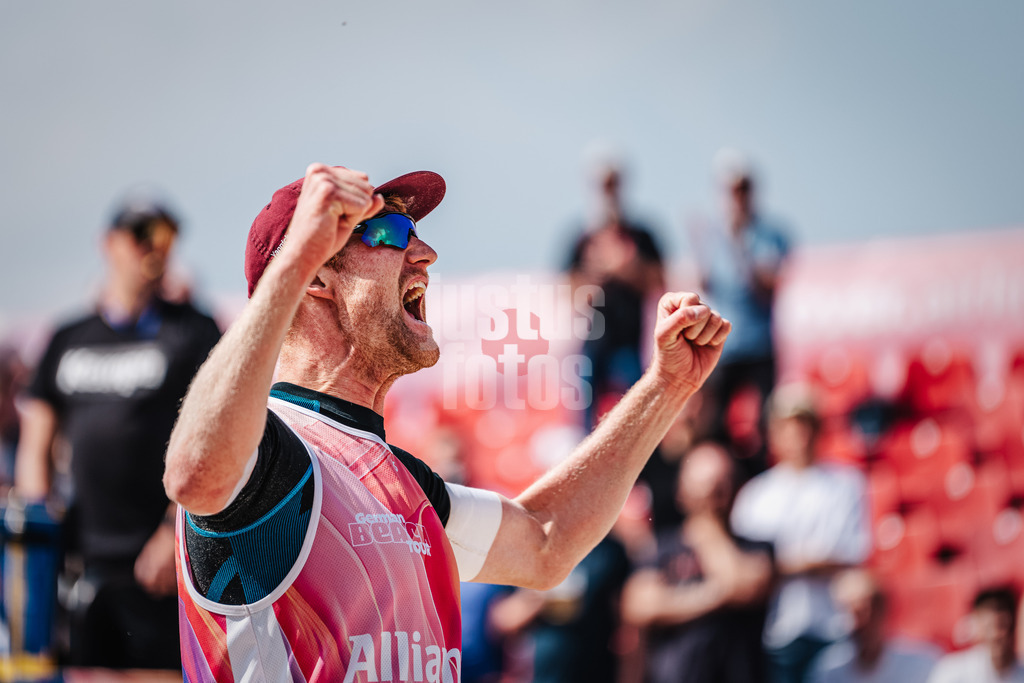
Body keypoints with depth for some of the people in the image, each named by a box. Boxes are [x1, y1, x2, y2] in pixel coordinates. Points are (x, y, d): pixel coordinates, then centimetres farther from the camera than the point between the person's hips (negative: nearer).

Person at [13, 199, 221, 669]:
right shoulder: (68, 340, 16)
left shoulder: (194, 333, 3)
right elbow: (35, 442, 18)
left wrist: (176, 530, -14)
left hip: (159, 561, -4)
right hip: (85, 561, 4)